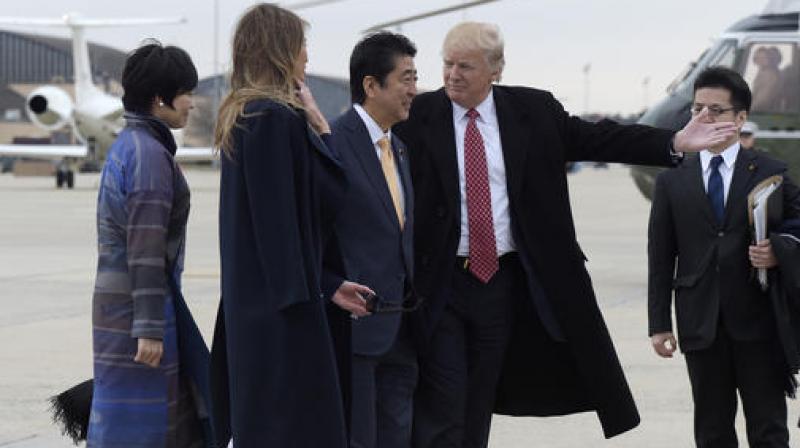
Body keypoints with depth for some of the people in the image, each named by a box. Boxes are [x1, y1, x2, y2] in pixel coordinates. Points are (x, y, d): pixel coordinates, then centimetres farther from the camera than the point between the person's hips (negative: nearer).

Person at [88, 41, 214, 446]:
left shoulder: (128, 146, 15)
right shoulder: (149, 154, -16)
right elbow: (145, 249, -21)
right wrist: (149, 329, -22)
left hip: (119, 298, 10)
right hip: (138, 305, -10)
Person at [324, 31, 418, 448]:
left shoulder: (399, 149, 16)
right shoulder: (332, 142, -12)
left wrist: (414, 306, 15)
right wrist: (333, 291, -17)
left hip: (399, 330, 8)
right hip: (354, 324, -8)